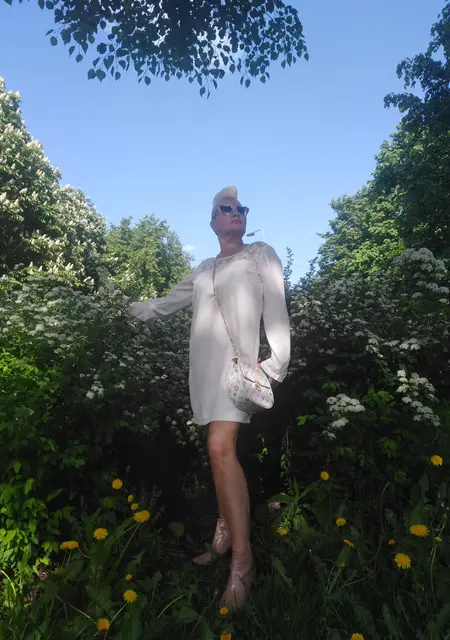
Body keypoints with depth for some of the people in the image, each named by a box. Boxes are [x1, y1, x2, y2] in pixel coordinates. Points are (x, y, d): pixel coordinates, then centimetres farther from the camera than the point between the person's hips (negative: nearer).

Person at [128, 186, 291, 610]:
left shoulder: (261, 255, 9)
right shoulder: (204, 270, 22)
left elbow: (275, 309, -1)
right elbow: (164, 305, 29)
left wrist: (276, 363, -11)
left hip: (237, 359, -5)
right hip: (205, 363, 5)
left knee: (221, 448, -19)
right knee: (221, 450, 8)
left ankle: (242, 559, -11)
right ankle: (224, 532, 21)